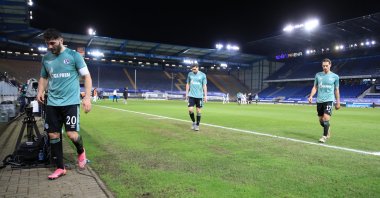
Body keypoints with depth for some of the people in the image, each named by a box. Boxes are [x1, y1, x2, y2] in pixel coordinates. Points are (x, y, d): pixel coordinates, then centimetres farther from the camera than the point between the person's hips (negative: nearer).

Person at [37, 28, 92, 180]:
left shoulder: (74, 55, -4)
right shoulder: (46, 58, 9)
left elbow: (87, 77, -3)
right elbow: (44, 77, 21)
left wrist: (87, 97, -13)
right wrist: (40, 91, 0)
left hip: (70, 102, -5)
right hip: (52, 103, 5)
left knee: (72, 134, -12)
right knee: (53, 135, 6)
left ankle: (81, 152, 22)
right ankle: (60, 168, 20)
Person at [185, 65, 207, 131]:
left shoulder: (203, 75, -1)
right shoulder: (190, 74, 5)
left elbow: (204, 86, 0)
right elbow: (187, 84, 12)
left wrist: (205, 96, -5)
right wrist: (187, 94, 7)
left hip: (199, 96, -1)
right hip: (191, 95, 1)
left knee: (198, 110, 3)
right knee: (190, 109, -6)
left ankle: (197, 125, 16)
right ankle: (193, 122, 18)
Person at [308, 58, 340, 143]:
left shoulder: (335, 76, 1)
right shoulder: (318, 75, 6)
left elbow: (336, 90, 8)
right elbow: (315, 87, 10)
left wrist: (338, 102, 8)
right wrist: (311, 96, -6)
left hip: (329, 100, -3)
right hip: (319, 100, 3)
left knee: (326, 118, -16)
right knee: (321, 120, 9)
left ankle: (325, 136, -3)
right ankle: (327, 131, 35)